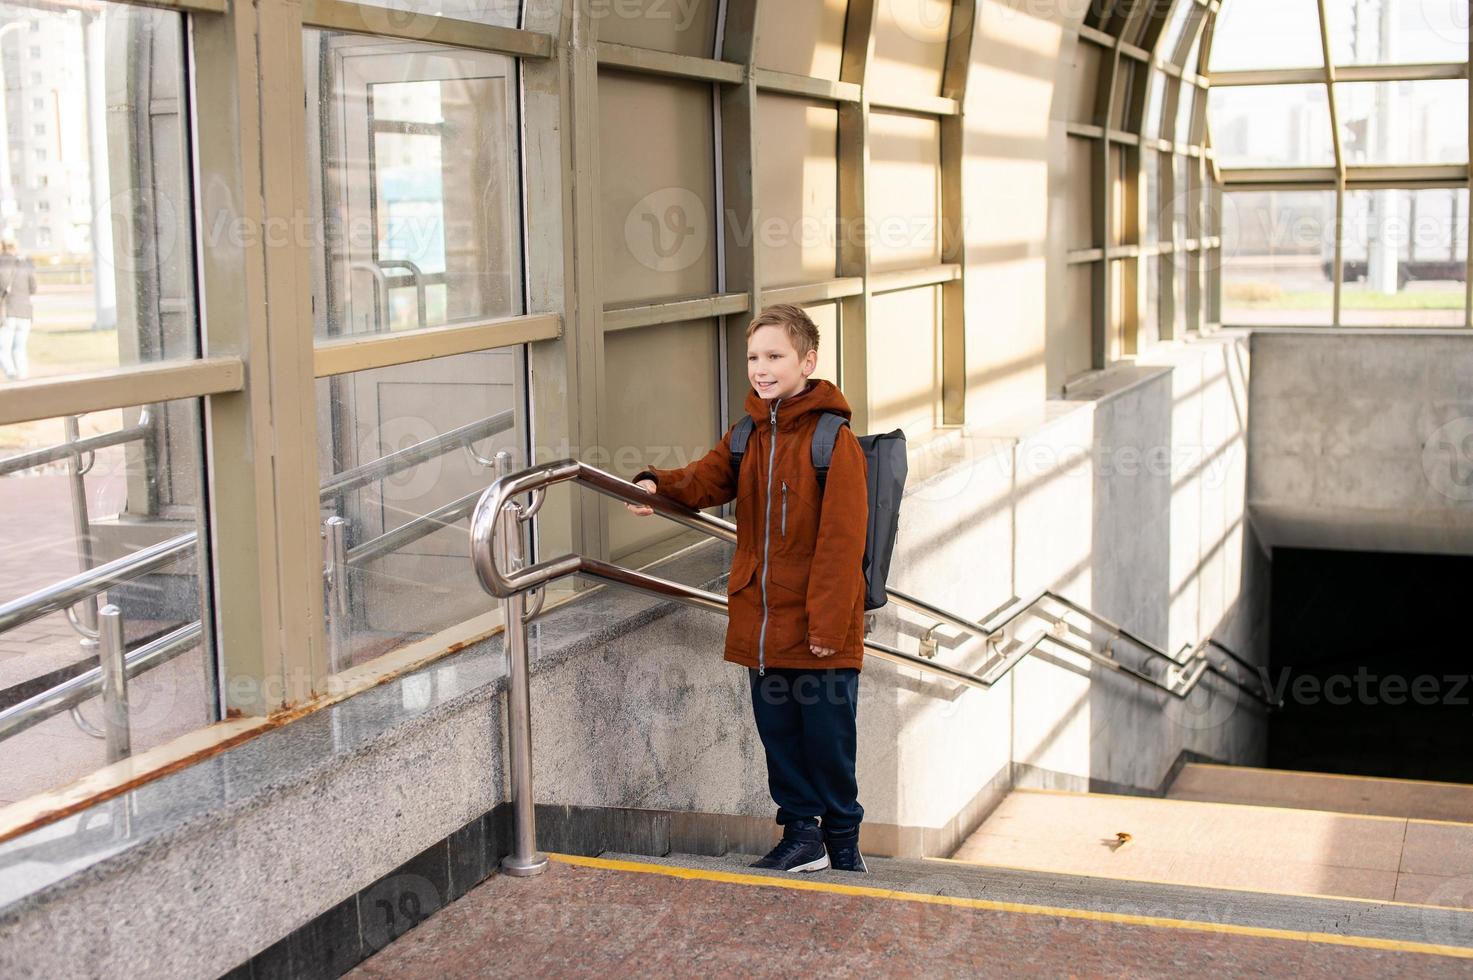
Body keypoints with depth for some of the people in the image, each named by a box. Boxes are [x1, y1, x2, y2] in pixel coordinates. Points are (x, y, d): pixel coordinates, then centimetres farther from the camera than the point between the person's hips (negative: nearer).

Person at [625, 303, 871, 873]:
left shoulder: (835, 441, -12)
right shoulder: (746, 435, 9)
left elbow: (841, 541, -15)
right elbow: (707, 481, 2)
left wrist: (828, 622, -18)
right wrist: (658, 485, -18)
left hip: (820, 630, -6)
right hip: (761, 620, 6)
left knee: (827, 736, 5)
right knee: (778, 732, 14)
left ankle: (842, 839, 24)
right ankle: (801, 833, 29)